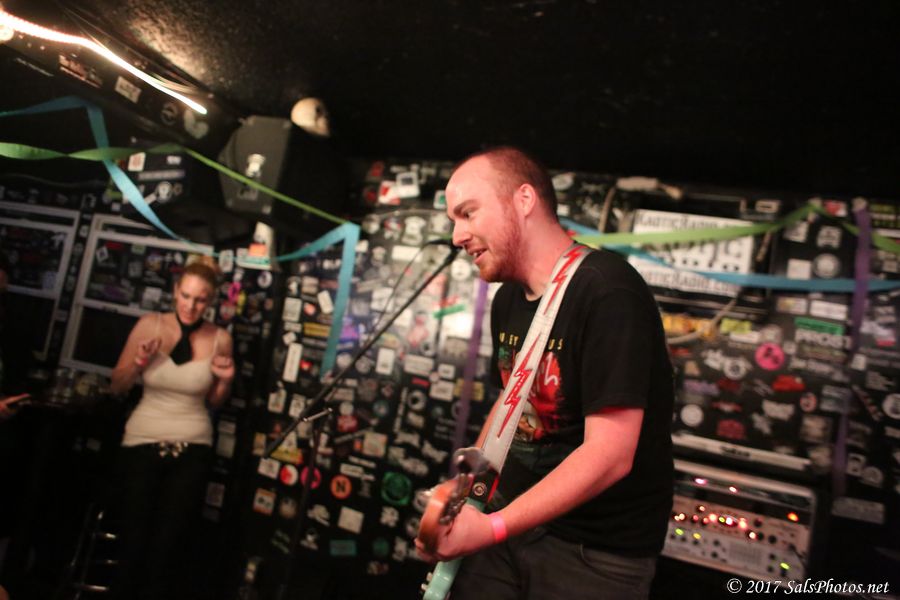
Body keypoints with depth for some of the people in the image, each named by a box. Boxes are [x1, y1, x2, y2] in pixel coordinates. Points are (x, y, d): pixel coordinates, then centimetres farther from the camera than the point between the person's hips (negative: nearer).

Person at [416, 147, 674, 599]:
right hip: (515, 514, 6)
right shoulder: (507, 299, 3)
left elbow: (609, 455, -26)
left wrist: (492, 528, -26)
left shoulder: (607, 292, -23)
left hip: (598, 551, -6)